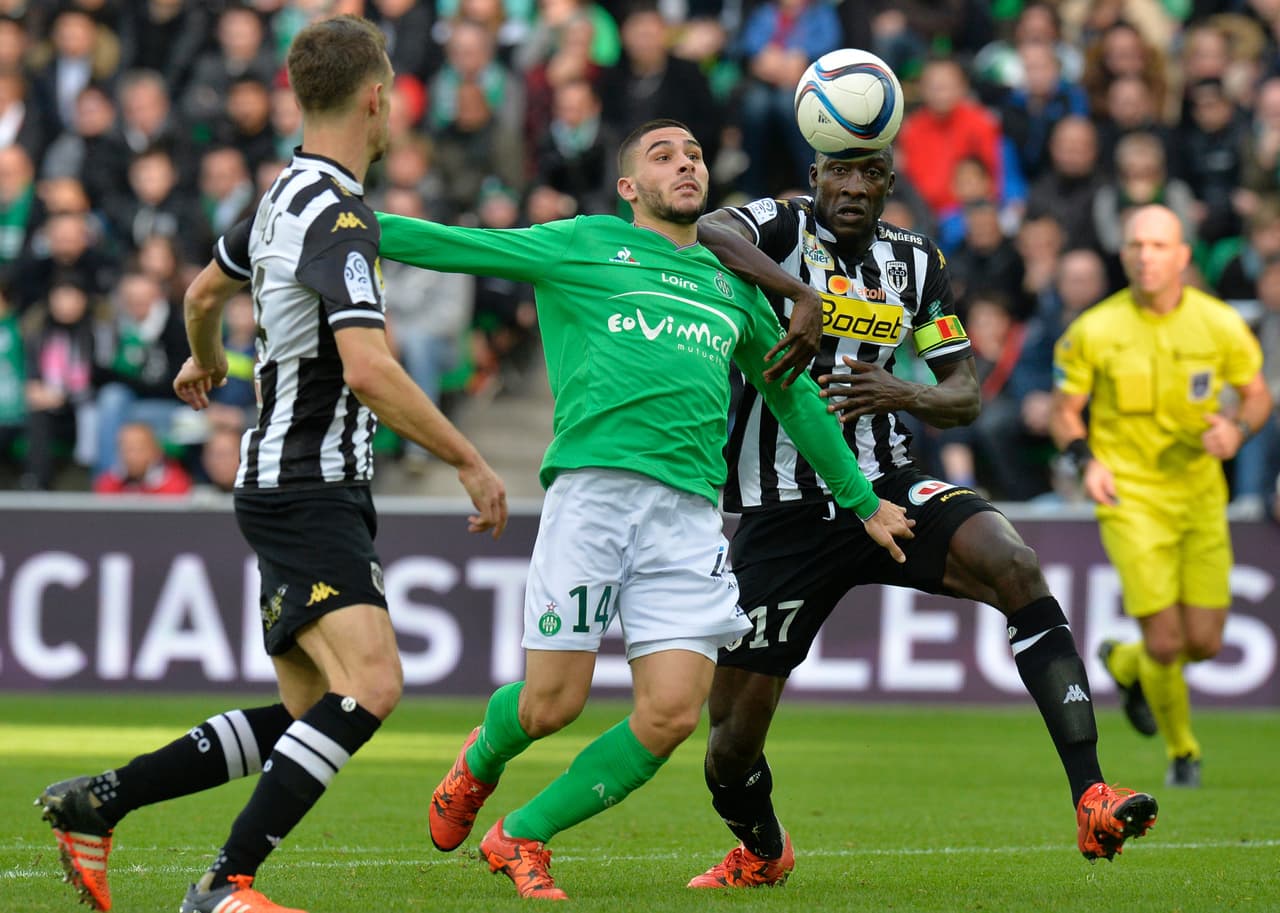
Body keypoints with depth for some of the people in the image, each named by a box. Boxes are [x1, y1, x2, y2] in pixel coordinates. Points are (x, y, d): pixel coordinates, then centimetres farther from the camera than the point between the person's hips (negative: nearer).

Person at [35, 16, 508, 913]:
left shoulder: (287, 195, 13)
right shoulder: (338, 216, -17)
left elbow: (205, 291, 31)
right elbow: (368, 369, -28)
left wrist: (205, 363, 52)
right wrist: (470, 460, -20)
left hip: (289, 487, 10)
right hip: (308, 492, -10)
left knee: (305, 718, 10)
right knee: (370, 682, -23)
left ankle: (96, 803, 13)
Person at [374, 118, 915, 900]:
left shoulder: (732, 285, 24)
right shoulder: (584, 244, 12)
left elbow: (793, 395, 34)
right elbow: (451, 246, 10)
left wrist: (862, 502, 39)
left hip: (690, 510, 4)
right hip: (592, 489, -4)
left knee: (672, 716, -9)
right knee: (552, 703, -6)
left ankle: (523, 837, 11)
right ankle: (480, 762, 31)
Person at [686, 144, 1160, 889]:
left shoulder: (917, 262, 8)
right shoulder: (781, 227, -6)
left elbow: (965, 398, 8)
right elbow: (706, 232, -29)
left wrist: (904, 395, -14)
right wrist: (799, 293, -40)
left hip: (886, 490, 3)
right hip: (784, 514, -3)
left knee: (1015, 568, -27)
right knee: (733, 743, 0)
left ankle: (1093, 804, -29)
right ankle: (762, 852, 37)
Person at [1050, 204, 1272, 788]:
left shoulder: (1221, 325, -6)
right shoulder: (1093, 332, -10)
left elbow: (1258, 395, 7)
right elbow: (1065, 412, 2)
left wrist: (1238, 429, -15)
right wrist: (1086, 461, -17)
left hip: (1201, 497, 3)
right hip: (1131, 498, -3)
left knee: (1204, 644, 1)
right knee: (1166, 641, -11)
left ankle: (1125, 665, 36)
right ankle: (1181, 752, 18)